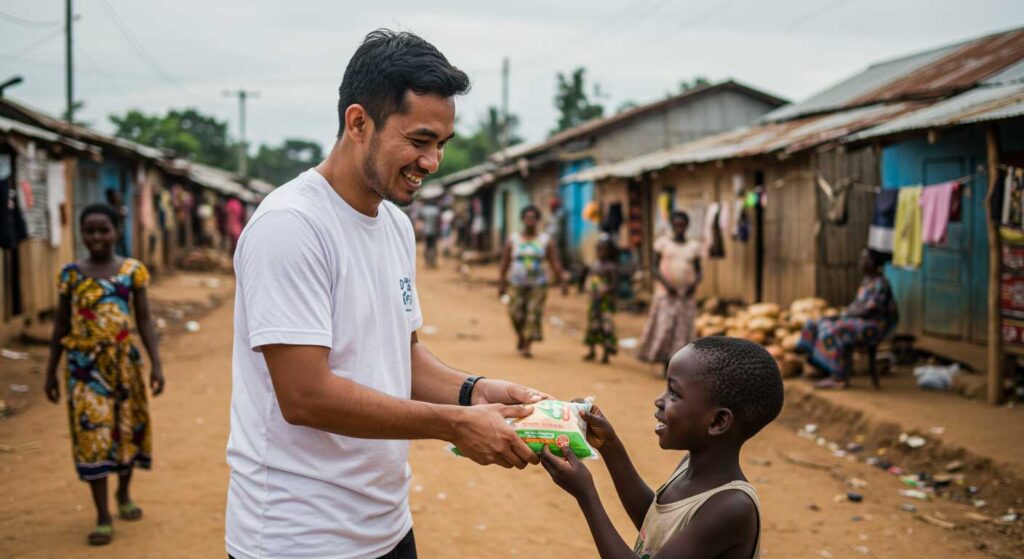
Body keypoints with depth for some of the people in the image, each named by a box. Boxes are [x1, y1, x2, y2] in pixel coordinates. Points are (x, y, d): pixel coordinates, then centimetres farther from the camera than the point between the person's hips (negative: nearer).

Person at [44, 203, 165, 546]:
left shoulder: (133, 270, -2)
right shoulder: (71, 274, -1)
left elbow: (144, 320, 0)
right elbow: (61, 325, 6)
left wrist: (156, 364, -7)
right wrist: (51, 371, 7)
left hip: (124, 362, 1)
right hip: (85, 365, -1)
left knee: (129, 428, 11)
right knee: (91, 435, -3)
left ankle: (124, 494, 35)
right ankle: (103, 516, 2)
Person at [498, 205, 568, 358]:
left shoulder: (545, 241, 5)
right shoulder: (513, 239, 7)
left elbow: (555, 263, 2)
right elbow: (504, 263, 8)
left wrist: (561, 283, -6)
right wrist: (501, 283, 3)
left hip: (538, 285, -1)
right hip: (517, 284, 1)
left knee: (534, 314, -8)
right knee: (516, 313, -6)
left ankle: (527, 346, 0)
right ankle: (520, 337, 22)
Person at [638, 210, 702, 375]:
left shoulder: (693, 246, 10)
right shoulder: (663, 242, 3)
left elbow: (698, 271, 12)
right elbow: (654, 267, 1)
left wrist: (695, 283, -10)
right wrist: (666, 283, -15)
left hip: (686, 295, 2)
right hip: (666, 293, -2)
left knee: (683, 330, -2)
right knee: (664, 327, -10)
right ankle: (666, 366, -1)